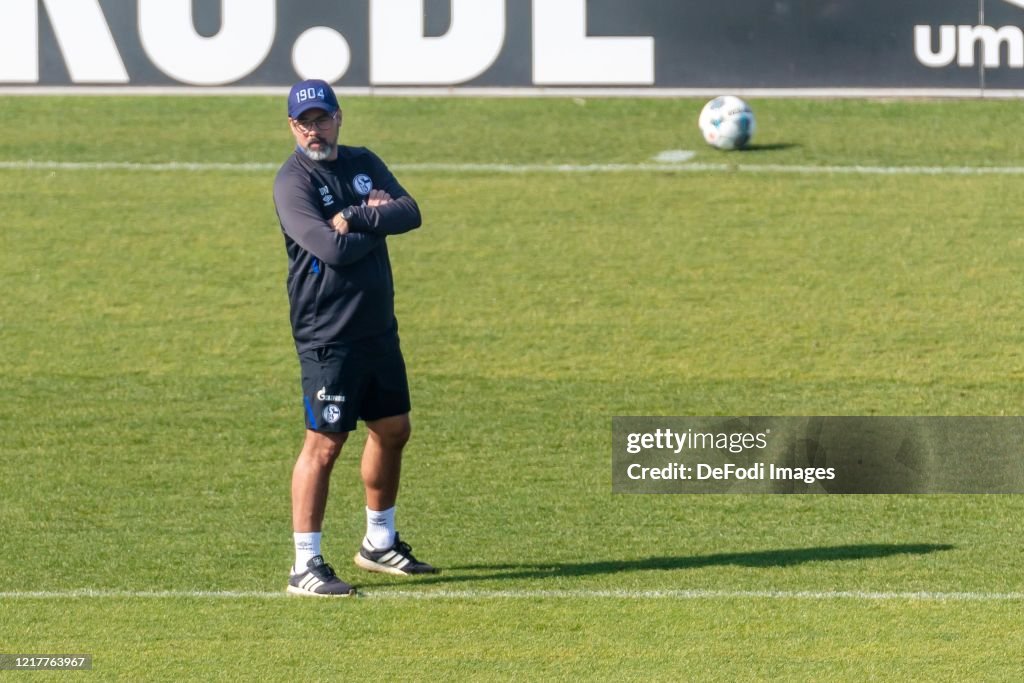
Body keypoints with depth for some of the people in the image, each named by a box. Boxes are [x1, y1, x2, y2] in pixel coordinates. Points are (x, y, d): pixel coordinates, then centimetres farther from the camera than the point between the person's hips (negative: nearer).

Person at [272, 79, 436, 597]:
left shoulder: (364, 164, 10)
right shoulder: (293, 181, -10)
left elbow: (410, 213, -5)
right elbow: (331, 249, -22)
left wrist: (353, 218, -18)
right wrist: (377, 217, -7)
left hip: (379, 326, 8)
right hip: (327, 336, -8)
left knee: (393, 430, 17)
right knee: (324, 442, -9)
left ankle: (379, 543, 33)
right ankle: (305, 566, -6)